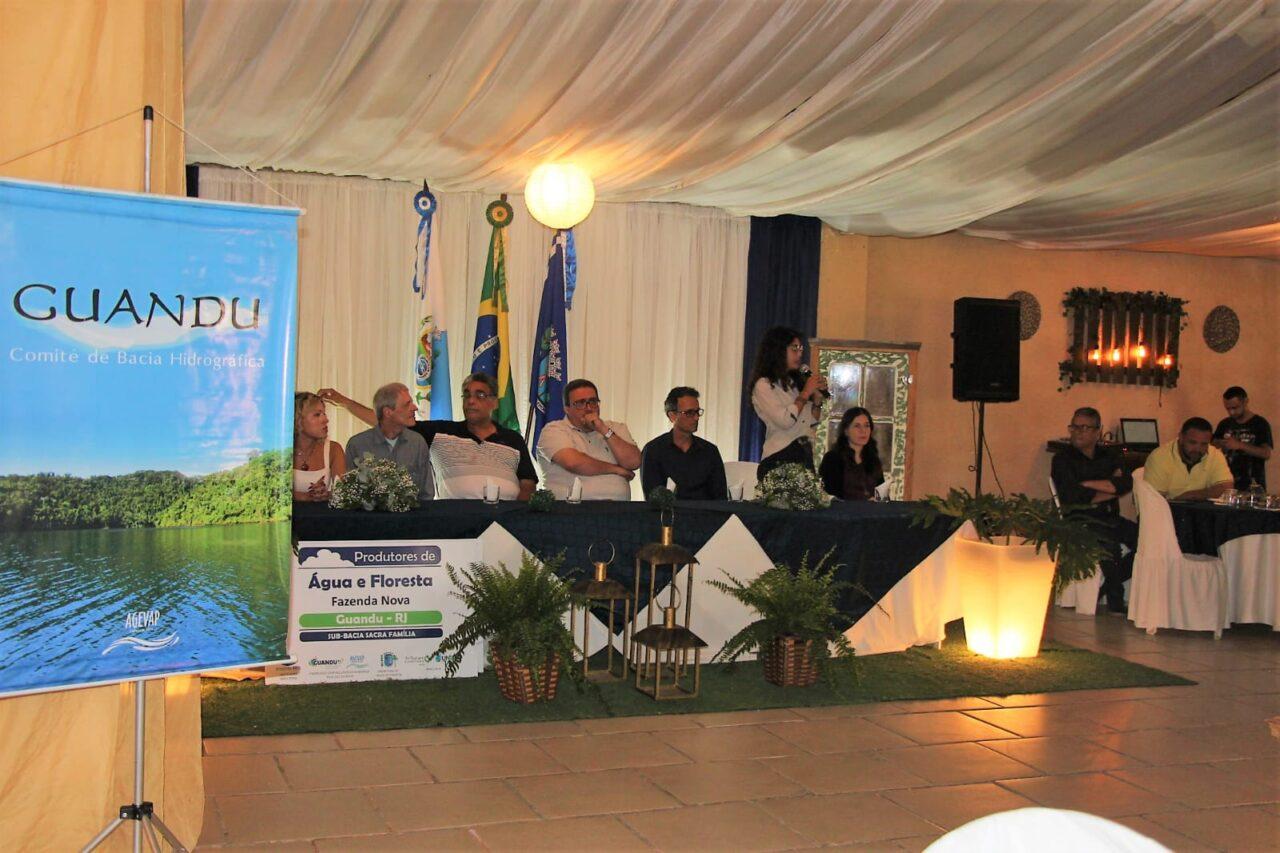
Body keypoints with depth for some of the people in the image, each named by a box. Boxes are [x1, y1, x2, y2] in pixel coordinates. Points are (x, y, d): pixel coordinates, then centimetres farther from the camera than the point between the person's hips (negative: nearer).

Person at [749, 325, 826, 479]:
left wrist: (817, 397, 3)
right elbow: (784, 420, -18)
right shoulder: (763, 386, -6)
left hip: (805, 455, 7)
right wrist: (806, 393, -8)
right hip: (779, 459, -7)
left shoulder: (796, 382, 16)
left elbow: (812, 422, 19)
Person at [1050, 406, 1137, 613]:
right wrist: (1111, 487, -3)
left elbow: (1127, 483, -4)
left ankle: (1107, 586, 2)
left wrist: (1089, 484, -11)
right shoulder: (1062, 459, 2)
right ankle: (1115, 598, -10)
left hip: (1110, 518, 5)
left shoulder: (1110, 455, 15)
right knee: (1110, 543, -32)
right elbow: (1073, 497, -13)